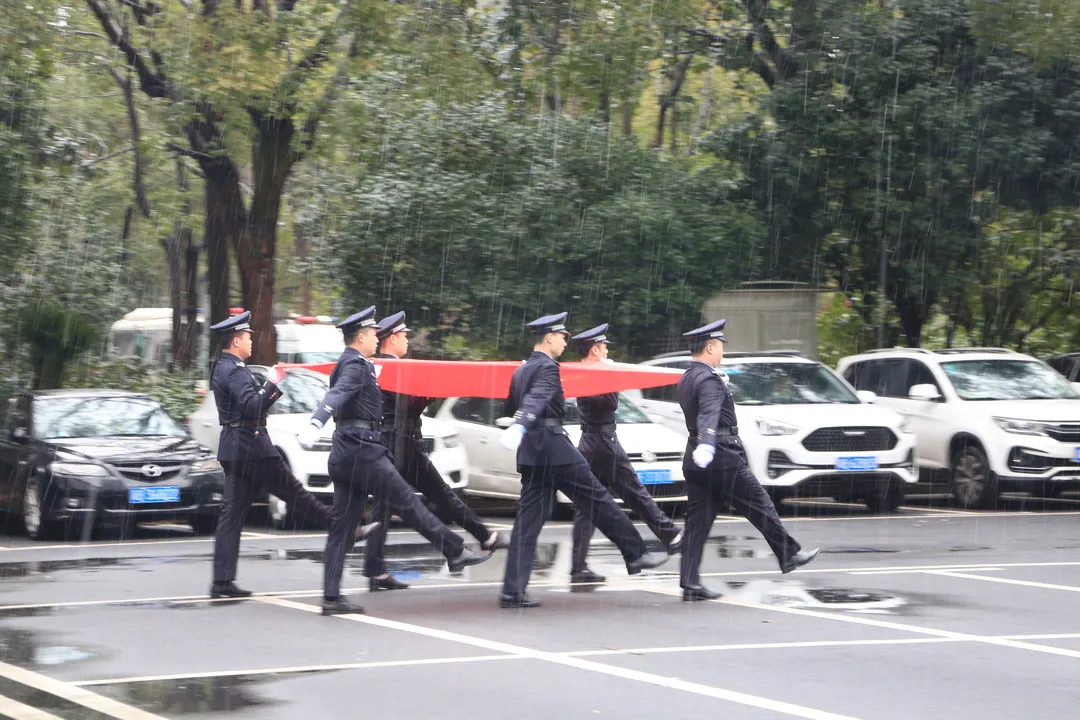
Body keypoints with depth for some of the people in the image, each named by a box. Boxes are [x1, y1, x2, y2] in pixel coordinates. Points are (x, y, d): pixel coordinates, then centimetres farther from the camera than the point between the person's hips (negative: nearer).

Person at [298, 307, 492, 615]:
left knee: (342, 526, 5)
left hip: (344, 455, 10)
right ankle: (455, 552, 9)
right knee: (408, 503, 0)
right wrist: (315, 423, -47)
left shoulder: (349, 365, 17)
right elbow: (337, 395, -31)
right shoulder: (355, 366, -12)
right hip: (363, 451, -10)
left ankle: (332, 598, 3)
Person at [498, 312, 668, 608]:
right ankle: (635, 555, 10)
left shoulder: (521, 371, 17)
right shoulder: (547, 367, -11)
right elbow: (537, 398, -29)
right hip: (555, 447, -9)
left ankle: (513, 590, -4)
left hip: (531, 452, 9)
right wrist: (520, 427, -44)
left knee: (529, 518, 4)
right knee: (596, 498, 2)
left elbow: (510, 407, 27)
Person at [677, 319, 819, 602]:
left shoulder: (686, 379, 13)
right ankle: (789, 555, 18)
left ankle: (690, 583, -1)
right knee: (760, 505, 6)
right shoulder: (709, 380, -17)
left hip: (697, 462, 9)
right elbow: (709, 414, -35)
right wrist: (706, 444, -50)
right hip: (723, 459, -9)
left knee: (698, 521, 4)